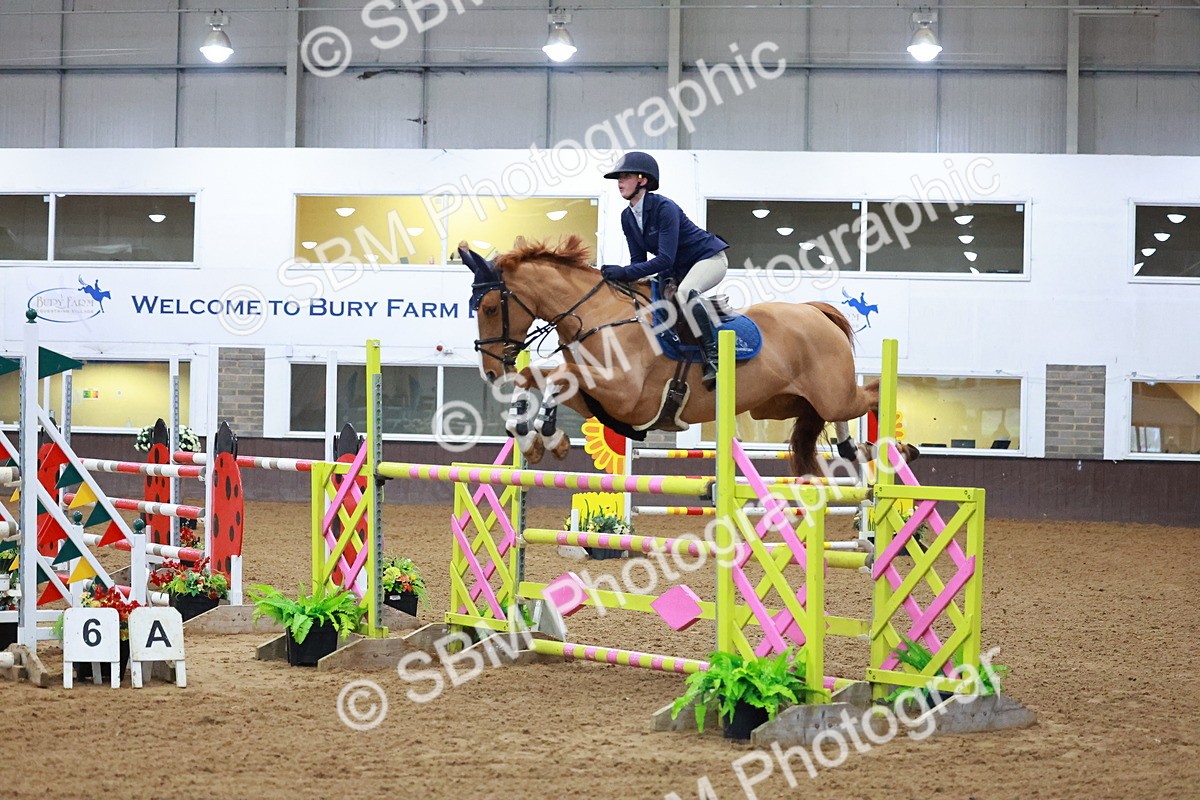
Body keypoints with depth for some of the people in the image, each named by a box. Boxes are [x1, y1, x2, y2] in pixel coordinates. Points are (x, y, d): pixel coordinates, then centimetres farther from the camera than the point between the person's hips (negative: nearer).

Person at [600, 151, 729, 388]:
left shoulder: (664, 208, -27)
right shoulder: (628, 217, -2)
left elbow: (665, 259, -32)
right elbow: (639, 260, 2)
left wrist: (624, 272, -36)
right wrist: (618, 278, -17)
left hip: (710, 258, -9)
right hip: (677, 269, 9)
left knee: (684, 292, -37)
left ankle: (713, 357, -37)